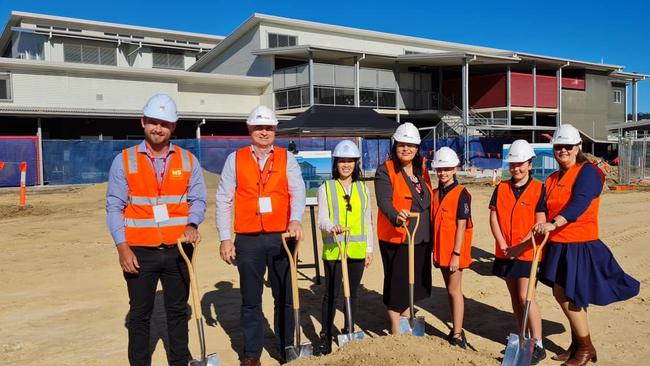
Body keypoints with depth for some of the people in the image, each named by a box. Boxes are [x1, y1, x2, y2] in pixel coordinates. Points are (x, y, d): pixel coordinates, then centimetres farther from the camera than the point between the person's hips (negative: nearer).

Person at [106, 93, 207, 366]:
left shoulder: (188, 160, 4)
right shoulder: (124, 160, -1)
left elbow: (198, 199, 4)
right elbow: (114, 206, -2)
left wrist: (192, 224, -16)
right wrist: (122, 247, -9)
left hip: (178, 250, 2)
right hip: (139, 252, -1)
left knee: (178, 312, 13)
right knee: (140, 314, 10)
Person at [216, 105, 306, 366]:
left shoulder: (287, 159, 6)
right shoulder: (235, 159, 5)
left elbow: (298, 192, -5)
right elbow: (223, 200, 4)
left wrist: (296, 220, -24)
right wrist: (225, 238, -1)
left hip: (282, 237, 1)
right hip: (248, 240, 0)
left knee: (285, 297, 9)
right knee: (250, 301, 9)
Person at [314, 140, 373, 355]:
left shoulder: (362, 188, 9)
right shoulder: (326, 188, 0)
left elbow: (367, 220, 11)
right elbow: (322, 220, -8)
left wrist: (369, 248, 9)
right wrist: (331, 227, -31)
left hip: (357, 249, 3)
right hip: (333, 249, -3)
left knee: (353, 293, 12)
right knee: (331, 294, 1)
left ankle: (348, 333, 27)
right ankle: (326, 339, 11)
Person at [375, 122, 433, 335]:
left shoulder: (422, 170, 10)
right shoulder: (385, 171, -10)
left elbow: (428, 202, 16)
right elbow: (384, 201, -25)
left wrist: (430, 234, 12)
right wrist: (396, 217, -45)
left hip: (421, 238, 6)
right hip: (395, 238, -6)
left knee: (414, 282, 17)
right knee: (396, 284, 3)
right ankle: (396, 331, 17)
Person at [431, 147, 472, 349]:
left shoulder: (461, 194, -12)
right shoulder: (435, 194, 8)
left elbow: (461, 226, -15)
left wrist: (456, 254, -17)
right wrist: (435, 249, 4)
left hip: (455, 250, -7)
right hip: (441, 249, 7)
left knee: (454, 290, -2)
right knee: (449, 289, 14)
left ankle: (457, 336, 5)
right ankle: (456, 330, 26)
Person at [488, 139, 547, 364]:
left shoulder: (538, 189, -5)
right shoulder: (501, 188, 7)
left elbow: (540, 223, -10)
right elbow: (494, 218, 2)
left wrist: (520, 246, -15)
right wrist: (503, 246, -7)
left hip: (527, 252, -5)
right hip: (505, 252, 5)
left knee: (525, 296, -10)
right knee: (514, 296, 12)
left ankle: (538, 345, -1)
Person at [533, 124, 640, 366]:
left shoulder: (588, 172, -11)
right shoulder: (552, 179, 13)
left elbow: (579, 203, -28)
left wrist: (553, 224, -40)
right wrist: (541, 229, 3)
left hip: (580, 245, -7)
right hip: (557, 246, 7)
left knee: (569, 297, -2)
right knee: (561, 295, 12)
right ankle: (577, 345, 29)